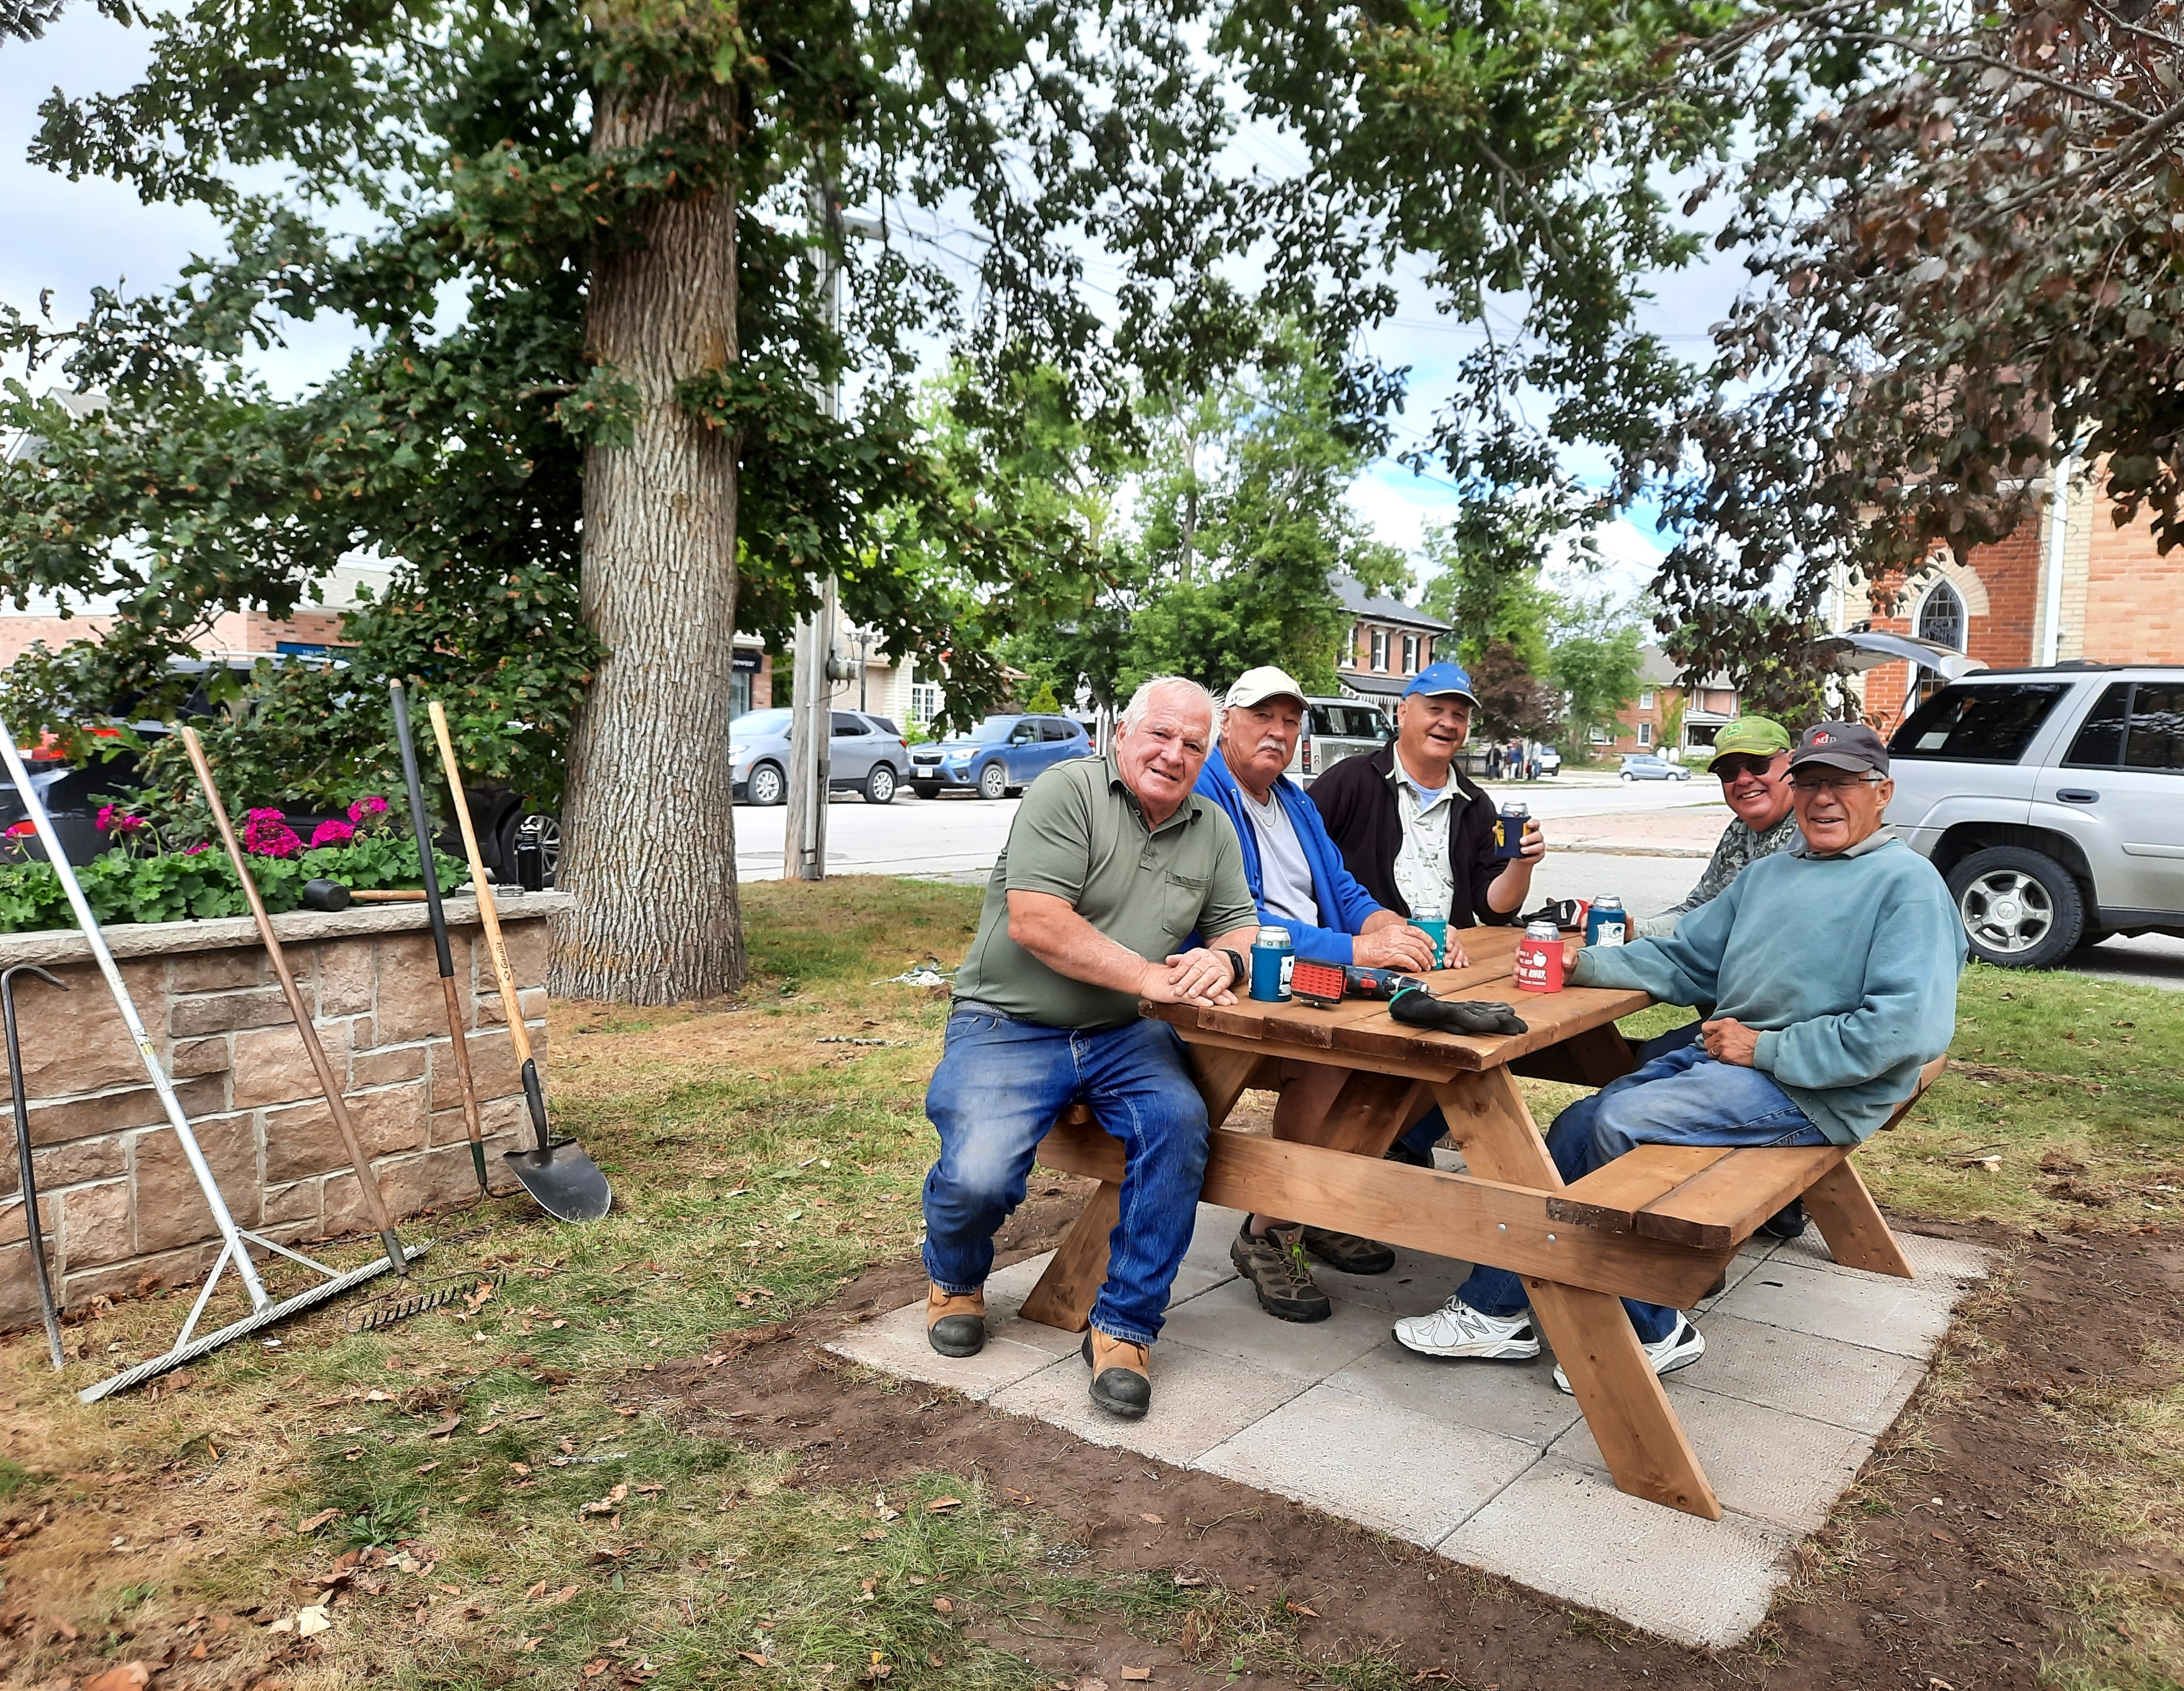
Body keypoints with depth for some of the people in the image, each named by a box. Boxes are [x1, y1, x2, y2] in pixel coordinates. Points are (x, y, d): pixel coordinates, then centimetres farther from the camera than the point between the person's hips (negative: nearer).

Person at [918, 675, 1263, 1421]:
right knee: (979, 1177, -23)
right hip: (1008, 1025, -4)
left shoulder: (1213, 828, 12)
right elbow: (1034, 923, -19)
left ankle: (1124, 1326, -8)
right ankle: (955, 1280, 15)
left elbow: (1243, 925, 14)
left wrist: (1222, 958, -11)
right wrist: (1151, 976, -20)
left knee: (1179, 1124, -26)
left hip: (1122, 1036, 4)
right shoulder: (1067, 791, -9)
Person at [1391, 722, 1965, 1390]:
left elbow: (1911, 1027, -19)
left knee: (1620, 1123, -23)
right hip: (1723, 1054, 8)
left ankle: (1653, 1332, -6)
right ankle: (1497, 1309, -3)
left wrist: (1766, 1049, -16)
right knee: (1576, 1127, -8)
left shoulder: (1908, 883, -6)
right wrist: (1582, 963, 3)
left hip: (1814, 1090, -8)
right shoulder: (1768, 874, 20)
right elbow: (1682, 957, 20)